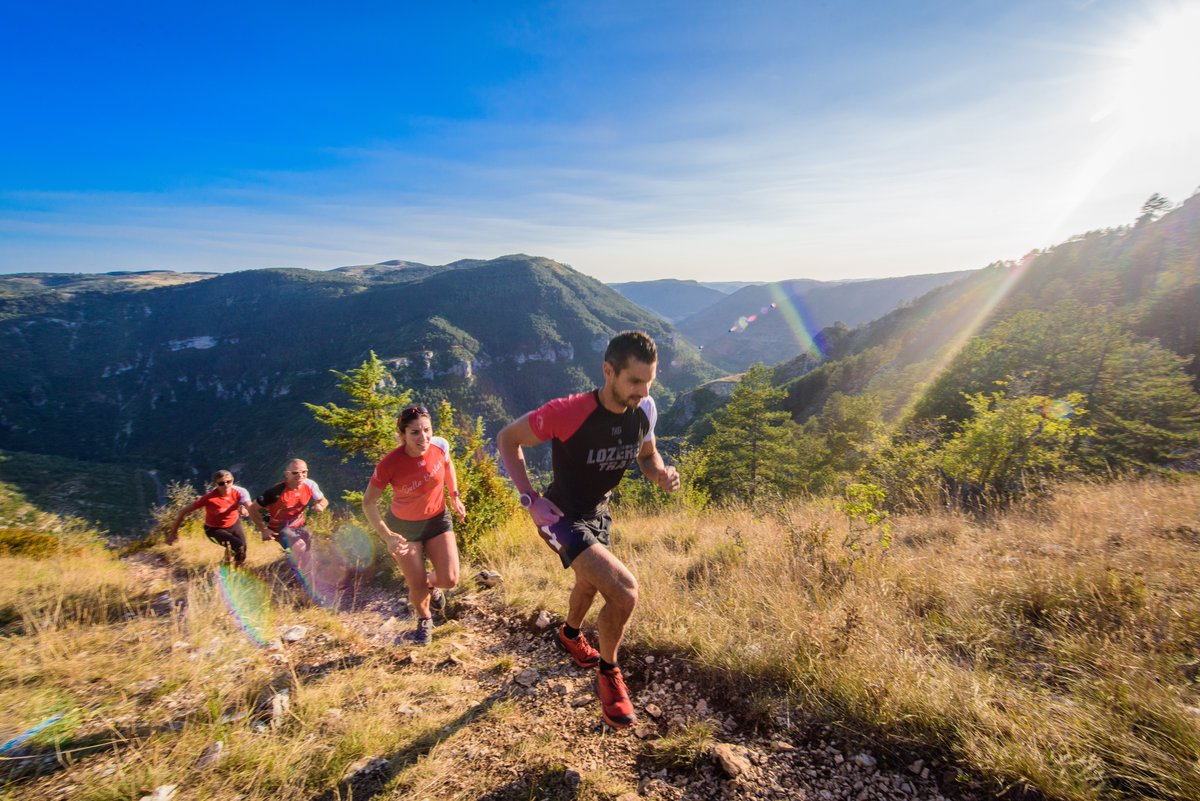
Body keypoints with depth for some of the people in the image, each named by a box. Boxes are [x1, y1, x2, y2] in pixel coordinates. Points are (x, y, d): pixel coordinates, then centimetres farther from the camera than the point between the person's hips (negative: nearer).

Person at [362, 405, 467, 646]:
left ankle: (429, 582, 34)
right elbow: (368, 503, -18)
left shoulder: (440, 446, -20)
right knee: (418, 587, 4)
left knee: (450, 580, -6)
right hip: (404, 527, -2)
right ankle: (424, 620, 40)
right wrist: (387, 536, -30)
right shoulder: (389, 464, -29)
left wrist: (455, 496, 3)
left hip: (437, 519, 2)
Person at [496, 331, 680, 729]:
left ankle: (570, 635, 65)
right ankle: (609, 675, 7)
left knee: (590, 583, 31)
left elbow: (647, 454, 4)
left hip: (598, 511, 7)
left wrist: (661, 473, -19)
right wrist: (531, 499, -26)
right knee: (624, 591, -23)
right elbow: (507, 438, -20)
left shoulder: (645, 409, -15)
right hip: (561, 515, -7)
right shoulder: (568, 413, -33)